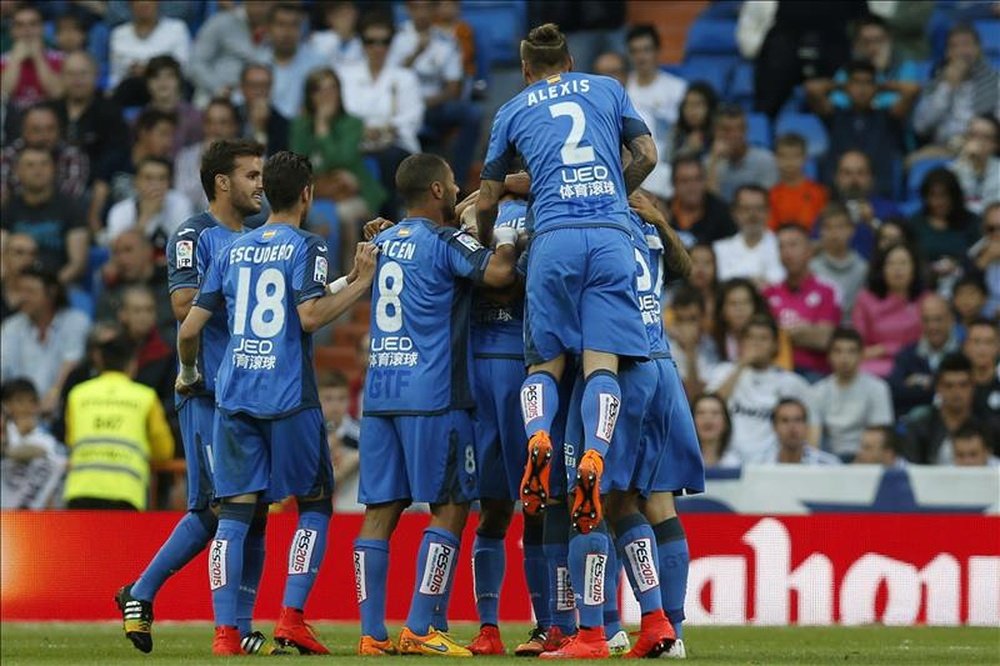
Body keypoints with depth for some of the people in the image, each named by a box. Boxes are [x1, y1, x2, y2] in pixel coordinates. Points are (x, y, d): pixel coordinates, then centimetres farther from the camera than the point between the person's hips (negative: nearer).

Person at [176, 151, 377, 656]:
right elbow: (310, 316, -17)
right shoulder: (306, 247, -2)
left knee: (235, 512, 2)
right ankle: (291, 618, -1)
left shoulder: (232, 251, 12)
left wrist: (188, 374, 29)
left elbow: (190, 328, 11)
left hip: (234, 396, 4)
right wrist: (360, 283, -6)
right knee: (315, 505, 11)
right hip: (289, 398, -4)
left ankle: (225, 631, -5)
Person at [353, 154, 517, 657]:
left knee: (380, 511, 5)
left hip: (378, 394, 7)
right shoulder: (445, 241, -7)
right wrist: (507, 237, 1)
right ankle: (420, 629, -7)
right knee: (450, 508, -1)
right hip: (432, 395, -7)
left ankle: (372, 634, 1)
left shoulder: (380, 243, 16)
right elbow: (497, 273, -20)